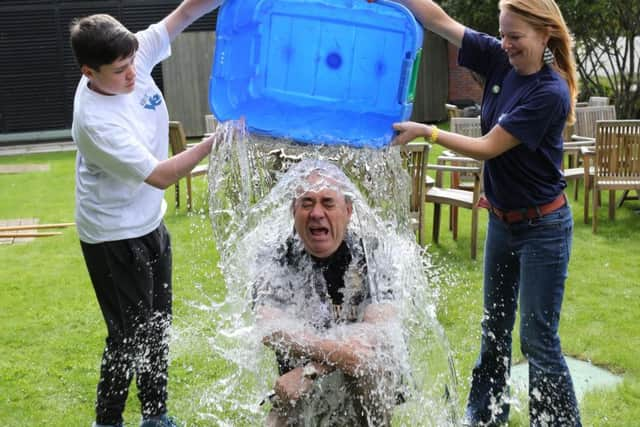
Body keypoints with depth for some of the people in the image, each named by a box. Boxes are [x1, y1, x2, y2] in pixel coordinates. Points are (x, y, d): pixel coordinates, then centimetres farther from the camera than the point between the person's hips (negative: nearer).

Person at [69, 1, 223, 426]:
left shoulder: (134, 57, -12)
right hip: (115, 237, -8)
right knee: (131, 336, 2)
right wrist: (216, 140, -31)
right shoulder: (95, 121, -30)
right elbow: (160, 176, -29)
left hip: (150, 223, 8)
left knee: (158, 326, 17)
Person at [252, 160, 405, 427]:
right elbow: (269, 329, -22)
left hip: (366, 393, 0)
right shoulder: (276, 263, -6)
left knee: (368, 361, -30)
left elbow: (381, 330, -21)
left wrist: (310, 370, -30)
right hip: (303, 396, 0)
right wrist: (335, 351, -37)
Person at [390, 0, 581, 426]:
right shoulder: (500, 59, -4)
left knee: (539, 339, -1)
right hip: (501, 220, 7)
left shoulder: (550, 93, -22)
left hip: (542, 227, -7)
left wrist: (424, 131, -20)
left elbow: (487, 148, -22)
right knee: (495, 326, 19)